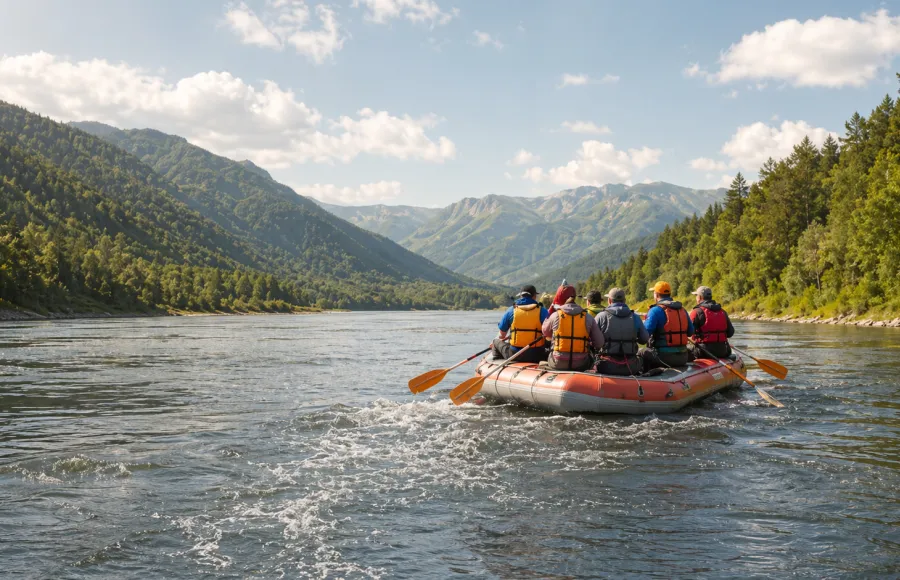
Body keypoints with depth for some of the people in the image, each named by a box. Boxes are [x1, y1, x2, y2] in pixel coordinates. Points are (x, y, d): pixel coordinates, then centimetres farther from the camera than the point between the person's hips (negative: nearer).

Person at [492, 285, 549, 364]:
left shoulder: (511, 310, -1)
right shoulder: (542, 311, -4)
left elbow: (502, 335, 6)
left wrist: (495, 342, 28)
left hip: (514, 356, 1)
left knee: (496, 341, 27)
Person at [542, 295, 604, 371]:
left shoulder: (555, 315, 1)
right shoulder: (588, 318, 2)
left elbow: (546, 334, 18)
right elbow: (599, 344, 3)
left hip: (557, 364, 0)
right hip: (581, 365, 0)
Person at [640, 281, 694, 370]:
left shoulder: (656, 310, -8)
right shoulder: (682, 310, 12)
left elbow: (645, 332, -16)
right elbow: (691, 332, 16)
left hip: (664, 356, -6)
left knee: (642, 353, 15)